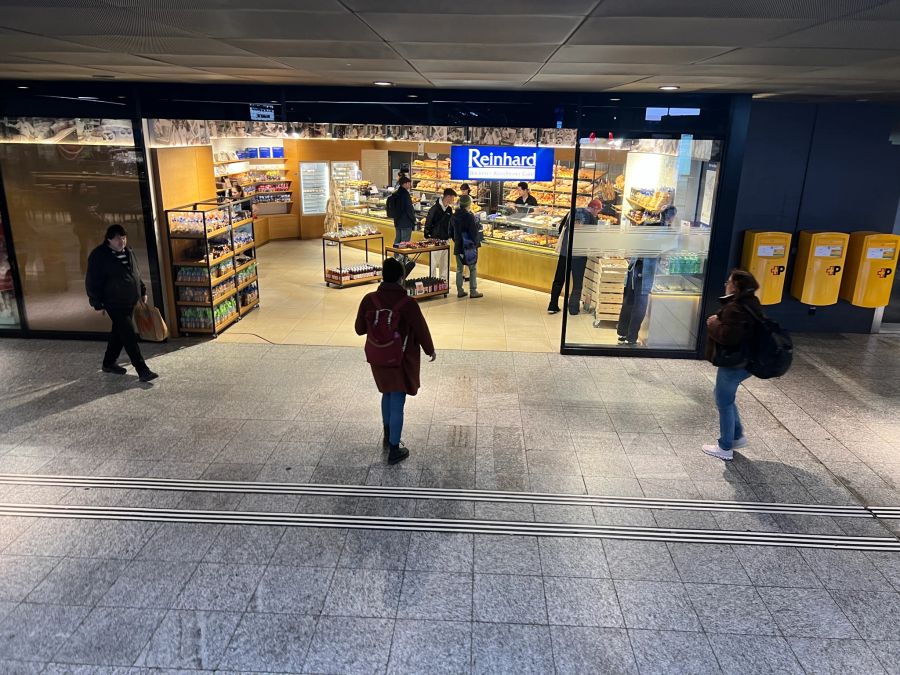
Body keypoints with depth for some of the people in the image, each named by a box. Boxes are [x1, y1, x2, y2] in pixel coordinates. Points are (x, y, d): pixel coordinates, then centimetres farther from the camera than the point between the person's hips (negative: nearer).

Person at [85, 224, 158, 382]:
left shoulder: (128, 252, 9)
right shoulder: (98, 256, -12)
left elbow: (136, 273, 21)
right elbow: (92, 282, -10)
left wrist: (142, 292, 19)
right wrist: (97, 303, -11)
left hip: (130, 301, 8)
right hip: (114, 303, -8)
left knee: (119, 332, 17)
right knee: (129, 335, -11)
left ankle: (109, 363, 34)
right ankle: (142, 370, -11)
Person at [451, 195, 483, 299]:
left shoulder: (454, 216, 3)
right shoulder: (469, 217, -17)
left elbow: (451, 231, 12)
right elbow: (475, 233, -16)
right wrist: (476, 243, -2)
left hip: (458, 246, 6)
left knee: (459, 269, 12)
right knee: (472, 269, 5)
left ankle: (460, 291, 14)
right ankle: (473, 292, 6)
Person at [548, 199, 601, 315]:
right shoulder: (592, 217, -5)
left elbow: (561, 227, 12)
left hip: (564, 250, 4)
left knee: (559, 279, 11)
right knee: (577, 281, 8)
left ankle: (553, 306, 12)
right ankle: (573, 307, 9)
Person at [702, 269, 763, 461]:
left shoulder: (735, 308, -24)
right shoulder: (749, 304, 9)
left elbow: (728, 336, -31)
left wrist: (713, 324, -15)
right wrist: (719, 322, 8)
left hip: (732, 364, -10)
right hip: (743, 361, 10)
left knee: (724, 403, 4)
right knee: (726, 399, 25)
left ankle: (725, 448, 15)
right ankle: (737, 436, 34)